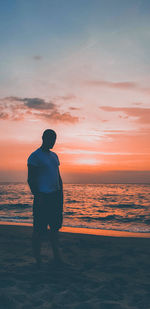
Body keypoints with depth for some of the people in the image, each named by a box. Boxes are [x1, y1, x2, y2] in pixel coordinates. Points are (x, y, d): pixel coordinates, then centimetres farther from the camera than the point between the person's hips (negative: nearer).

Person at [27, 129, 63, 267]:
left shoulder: (54, 156, 17)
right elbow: (31, 179, -11)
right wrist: (37, 197, -17)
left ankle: (57, 255, 23)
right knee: (39, 230, -2)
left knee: (55, 227, 13)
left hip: (55, 196, 8)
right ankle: (38, 259, 8)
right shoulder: (35, 156, -7)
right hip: (43, 197, -7)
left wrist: (61, 194, 14)